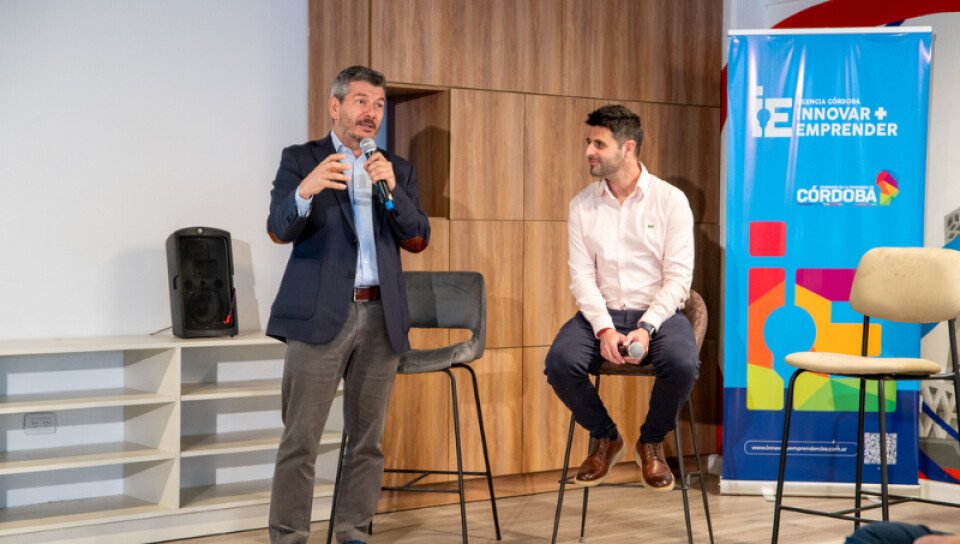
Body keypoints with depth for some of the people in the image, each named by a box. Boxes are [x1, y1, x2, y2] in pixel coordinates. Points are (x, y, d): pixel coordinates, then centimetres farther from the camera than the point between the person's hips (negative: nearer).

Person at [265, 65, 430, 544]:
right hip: (320, 316, -4)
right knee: (300, 440, -6)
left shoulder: (397, 169, 14)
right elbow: (279, 230, -11)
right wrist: (306, 190, -32)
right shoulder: (301, 159, 3)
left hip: (381, 317, 4)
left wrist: (392, 187, -12)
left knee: (367, 440, 8)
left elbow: (417, 240, 5)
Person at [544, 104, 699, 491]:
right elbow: (582, 274, -1)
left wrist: (647, 328, -22)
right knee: (560, 362, -27)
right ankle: (605, 438, 3)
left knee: (682, 364, -33)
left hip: (657, 313, -2)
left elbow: (678, 277, -7)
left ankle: (652, 443, 0)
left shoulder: (670, 200, -3)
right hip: (601, 313, 2)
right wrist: (604, 329, -18)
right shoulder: (582, 205, 5)